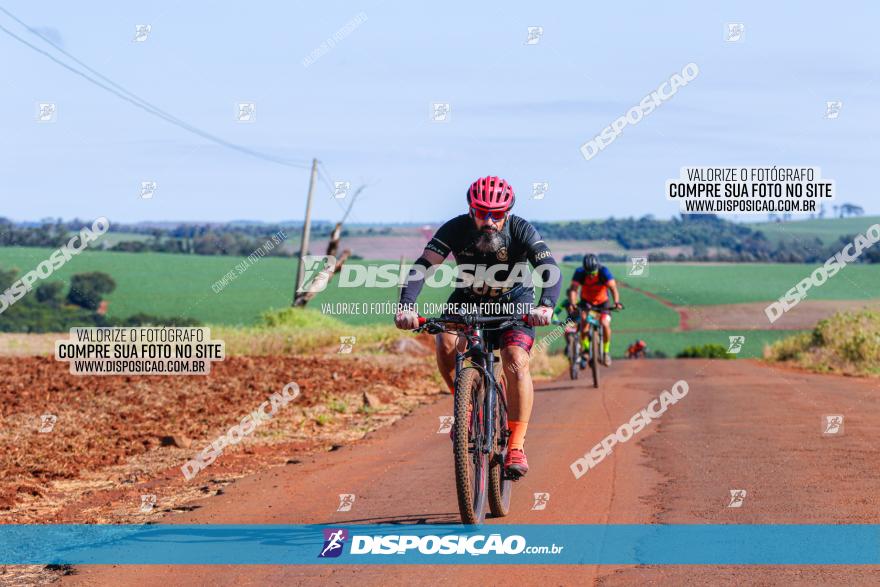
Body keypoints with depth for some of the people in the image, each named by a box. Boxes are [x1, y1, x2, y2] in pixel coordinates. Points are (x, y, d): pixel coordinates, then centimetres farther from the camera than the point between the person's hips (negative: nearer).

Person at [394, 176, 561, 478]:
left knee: (516, 362, -24)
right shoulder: (456, 229, -23)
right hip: (468, 300, 2)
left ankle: (516, 447, -17)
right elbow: (422, 266, -30)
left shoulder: (521, 231, -25)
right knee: (446, 344, -27)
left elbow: (550, 270, -35)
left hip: (514, 302, -2)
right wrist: (406, 305, -47)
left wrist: (546, 305, -56)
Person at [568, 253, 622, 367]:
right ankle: (585, 349, -14)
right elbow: (573, 289, -32)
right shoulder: (580, 272, -24)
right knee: (584, 319, -28)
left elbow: (613, 288, -36)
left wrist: (616, 302, -53)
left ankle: (606, 351, 1)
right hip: (586, 301, 1)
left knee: (605, 324, -21)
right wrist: (572, 303, -51)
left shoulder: (603, 271, -27)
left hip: (602, 302, -1)